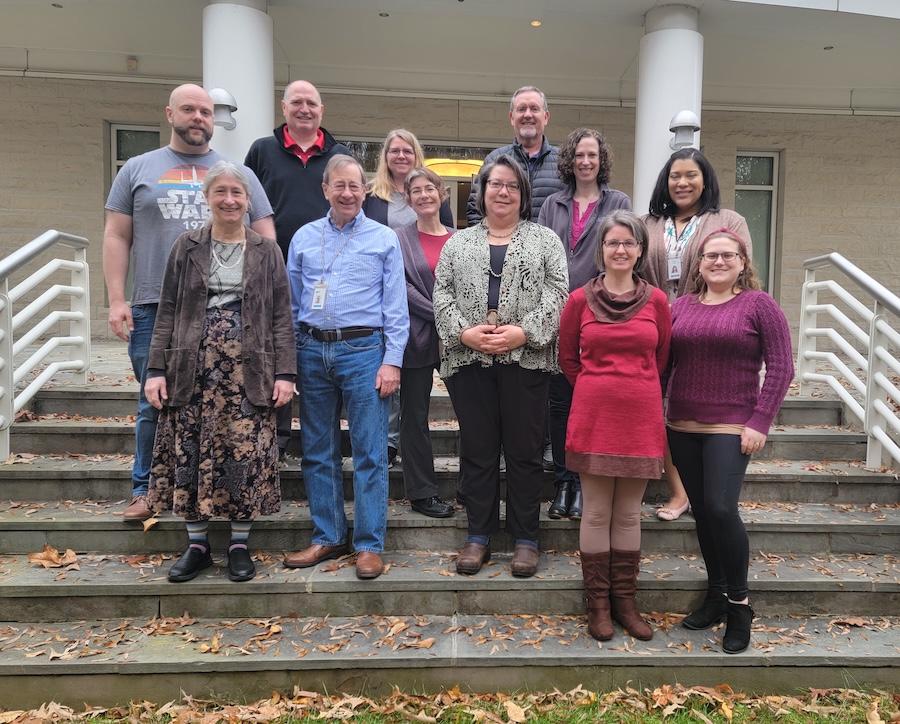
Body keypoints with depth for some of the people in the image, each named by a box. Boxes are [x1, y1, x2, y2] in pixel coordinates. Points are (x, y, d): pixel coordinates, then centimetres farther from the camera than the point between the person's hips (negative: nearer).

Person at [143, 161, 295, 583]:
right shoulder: (186, 248, 9)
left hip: (249, 370, -1)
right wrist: (156, 369, 0)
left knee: (247, 453, 0)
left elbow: (281, 318, 4)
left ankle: (239, 545, 16)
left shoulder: (267, 252, 7)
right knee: (190, 453, 4)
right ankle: (197, 545, 20)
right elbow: (167, 312, 8)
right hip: (193, 368, 1)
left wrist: (285, 373, -4)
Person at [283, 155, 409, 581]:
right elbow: (291, 304, 14)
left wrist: (392, 361, -7)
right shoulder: (304, 238, 12)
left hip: (362, 350, -3)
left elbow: (395, 308, 2)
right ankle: (328, 537, 22)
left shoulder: (384, 239, 5)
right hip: (312, 350, 3)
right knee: (317, 450, 9)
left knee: (369, 452, -2)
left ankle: (369, 545, 8)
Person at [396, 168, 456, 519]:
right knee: (415, 415, 4)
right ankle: (422, 492, 15)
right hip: (417, 337, -2)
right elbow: (401, 286, -7)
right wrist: (438, 312, -15)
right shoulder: (400, 239, 2)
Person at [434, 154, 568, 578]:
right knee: (477, 451, 8)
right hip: (469, 360, 2)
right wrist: (463, 332, -10)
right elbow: (442, 294, 7)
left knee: (524, 451, 4)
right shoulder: (458, 243, 16)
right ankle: (478, 536, 20)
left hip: (526, 360, -2)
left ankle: (525, 539, 17)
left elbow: (557, 294, -1)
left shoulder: (545, 240, 10)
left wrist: (524, 332, -15)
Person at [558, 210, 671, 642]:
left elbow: (661, 360, 13)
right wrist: (597, 390, 7)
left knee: (629, 513, 10)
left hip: (641, 416, 1)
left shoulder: (656, 300, 4)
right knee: (596, 513, 5)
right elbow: (568, 359, 10)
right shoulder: (580, 300, 1)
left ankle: (625, 601, 23)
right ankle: (598, 604, 18)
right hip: (593, 416, -1)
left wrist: (634, 391, 10)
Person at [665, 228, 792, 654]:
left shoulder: (759, 304, -1)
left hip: (731, 427, -4)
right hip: (682, 427, 4)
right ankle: (716, 594, 26)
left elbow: (780, 368, -4)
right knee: (700, 511, 10)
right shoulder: (682, 305, 10)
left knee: (720, 508, -13)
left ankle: (739, 604, 7)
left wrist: (760, 421, -12)